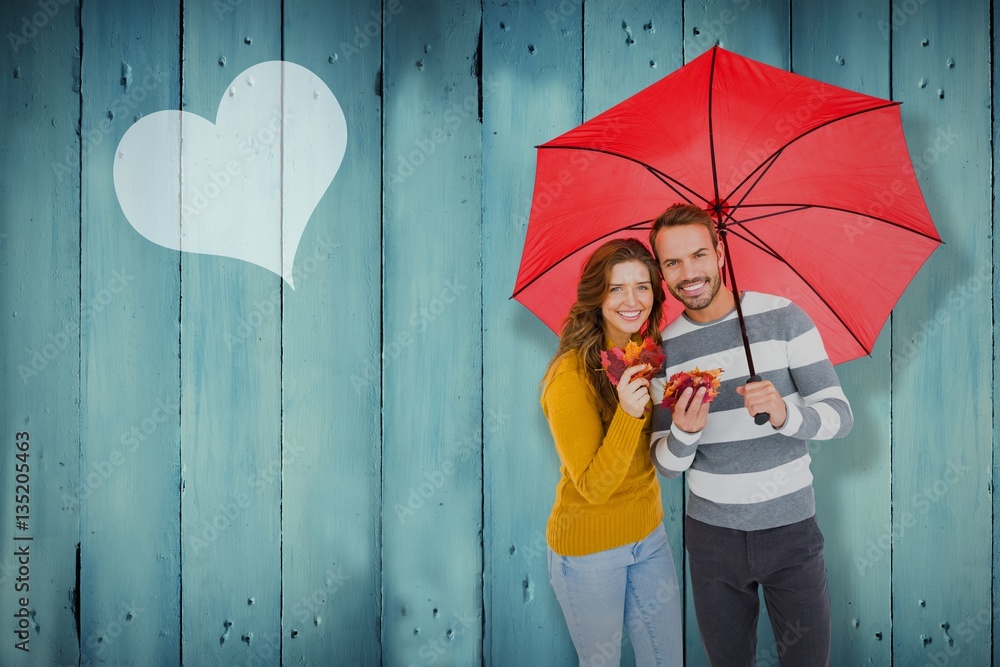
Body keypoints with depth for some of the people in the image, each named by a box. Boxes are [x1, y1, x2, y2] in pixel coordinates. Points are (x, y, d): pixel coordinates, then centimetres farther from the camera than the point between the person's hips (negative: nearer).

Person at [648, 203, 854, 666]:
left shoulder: (783, 317, -8)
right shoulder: (664, 349, -3)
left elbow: (841, 416, -10)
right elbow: (666, 467, -2)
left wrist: (784, 415, -30)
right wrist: (683, 433, -24)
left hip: (790, 527, -2)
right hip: (711, 535, 2)